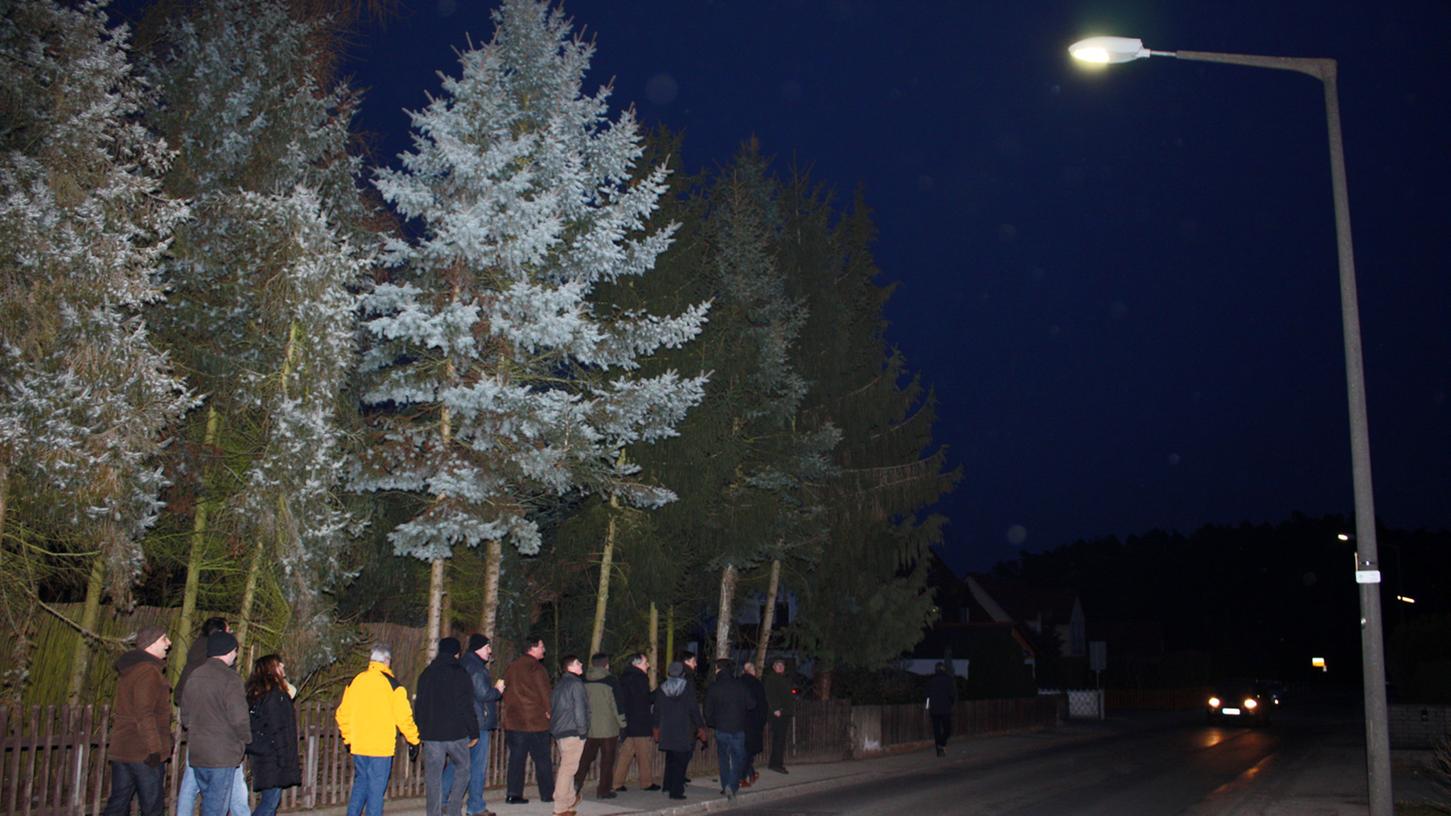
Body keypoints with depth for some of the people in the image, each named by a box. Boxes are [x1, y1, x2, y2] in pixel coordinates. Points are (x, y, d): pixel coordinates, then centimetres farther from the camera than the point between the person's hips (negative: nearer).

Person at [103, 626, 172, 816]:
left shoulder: (127, 669, 16)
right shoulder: (149, 671, -16)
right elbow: (145, 715, -22)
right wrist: (154, 749, -20)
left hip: (121, 749, 9)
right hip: (144, 752, -9)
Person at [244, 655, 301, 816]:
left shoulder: (256, 693, 14)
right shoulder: (275, 694, -14)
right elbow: (277, 730, -17)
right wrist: (284, 759, -16)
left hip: (263, 757, 9)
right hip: (273, 759, -9)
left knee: (269, 802, 13)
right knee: (270, 801, -7)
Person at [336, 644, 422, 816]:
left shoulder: (355, 681, 6)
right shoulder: (392, 684, -9)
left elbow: (342, 713, 11)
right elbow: (404, 717, -10)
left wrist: (348, 738, 23)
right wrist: (413, 741, 1)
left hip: (358, 745, 5)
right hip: (381, 747, -5)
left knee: (360, 783, 18)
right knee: (376, 789, 1)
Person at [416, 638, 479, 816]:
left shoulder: (426, 675, 8)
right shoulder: (461, 675, -5)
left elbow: (419, 706, 11)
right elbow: (467, 707, -8)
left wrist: (420, 731, 18)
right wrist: (474, 733, -1)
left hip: (431, 734, 3)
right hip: (456, 734, -3)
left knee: (433, 777, 6)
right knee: (462, 770, 12)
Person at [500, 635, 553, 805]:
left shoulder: (512, 666, 11)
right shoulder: (536, 668, -11)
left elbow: (506, 690, 14)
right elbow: (544, 692, -12)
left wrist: (508, 713, 17)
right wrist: (549, 712, 1)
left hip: (513, 720, 6)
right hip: (535, 720, -6)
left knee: (516, 757, 9)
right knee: (542, 759, 4)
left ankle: (513, 794, 5)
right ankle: (547, 793, 9)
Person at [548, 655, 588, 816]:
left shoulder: (559, 684, 15)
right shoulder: (576, 684, -10)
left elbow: (552, 707, 18)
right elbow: (579, 709, -15)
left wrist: (556, 730, 20)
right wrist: (582, 730, -8)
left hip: (559, 731, 9)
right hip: (572, 732, -9)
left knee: (566, 767, 19)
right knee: (568, 768, -6)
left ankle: (570, 799, 27)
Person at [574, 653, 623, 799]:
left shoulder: (583, 681, 4)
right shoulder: (611, 681, -8)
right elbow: (618, 705, -8)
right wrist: (622, 725, 1)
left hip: (588, 728, 4)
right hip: (608, 728, -4)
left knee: (585, 758, 12)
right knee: (607, 759, 5)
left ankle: (577, 781, -3)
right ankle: (604, 789, 8)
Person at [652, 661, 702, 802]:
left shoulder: (661, 689, 4)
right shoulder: (687, 688, -7)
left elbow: (657, 710, 9)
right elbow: (694, 709, -6)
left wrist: (656, 727, 19)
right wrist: (700, 726, 3)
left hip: (666, 731, 4)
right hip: (684, 731, -4)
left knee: (670, 759, 19)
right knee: (681, 761, 0)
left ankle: (668, 786, 22)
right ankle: (676, 790, -4)